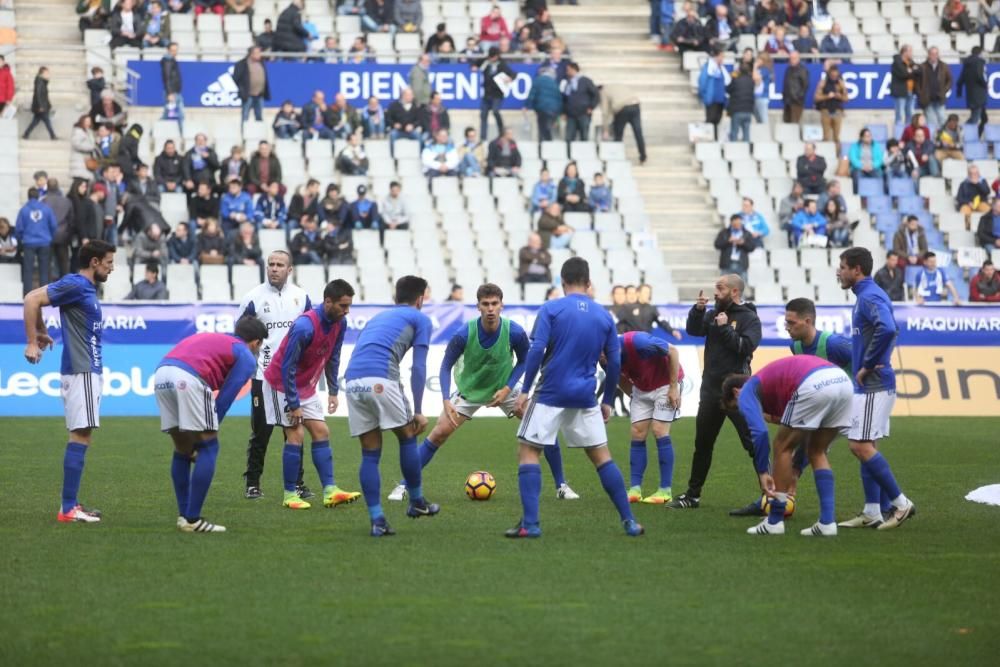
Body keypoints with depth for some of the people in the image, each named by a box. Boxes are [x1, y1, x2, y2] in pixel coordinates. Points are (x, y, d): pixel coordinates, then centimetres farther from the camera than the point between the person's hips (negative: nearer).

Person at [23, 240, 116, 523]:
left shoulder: (87, 288, 16)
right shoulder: (75, 285, -11)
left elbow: (37, 299, 28)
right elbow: (32, 299, -17)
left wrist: (42, 331, 25)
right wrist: (32, 342, -16)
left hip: (89, 371, 10)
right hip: (80, 371, -10)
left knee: (82, 436, 10)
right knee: (81, 435, -11)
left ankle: (71, 504, 12)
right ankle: (68, 508, -12)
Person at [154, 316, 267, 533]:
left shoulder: (211, 339, 37)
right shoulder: (246, 357, 17)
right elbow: (224, 399, 7)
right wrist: (207, 432, 14)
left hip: (161, 373, 7)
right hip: (188, 378, -7)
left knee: (182, 448, 21)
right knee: (209, 447, 6)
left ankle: (183, 515, 22)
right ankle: (192, 520, 1)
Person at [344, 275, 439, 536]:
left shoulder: (378, 317, 33)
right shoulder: (420, 319, 15)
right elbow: (418, 367, 6)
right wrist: (418, 411, 6)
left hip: (352, 381, 5)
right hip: (381, 380, -5)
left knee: (370, 454, 10)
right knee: (407, 437, 16)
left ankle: (377, 521, 7)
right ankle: (417, 503, 26)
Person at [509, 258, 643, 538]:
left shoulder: (551, 309, -3)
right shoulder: (604, 316, 8)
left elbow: (536, 350, -12)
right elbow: (614, 362, 10)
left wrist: (524, 391, -7)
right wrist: (608, 402, 19)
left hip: (550, 394, -3)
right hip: (585, 397, 4)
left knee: (528, 451, 3)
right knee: (602, 456, 12)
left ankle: (530, 523, -8)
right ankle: (629, 522, 10)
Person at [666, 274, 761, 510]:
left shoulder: (749, 318, -5)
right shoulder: (713, 313, 11)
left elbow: (746, 347, -18)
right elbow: (693, 330, 0)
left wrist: (725, 328, -17)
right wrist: (698, 310, -14)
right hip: (710, 389, 6)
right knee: (702, 444, 13)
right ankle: (693, 495, 22)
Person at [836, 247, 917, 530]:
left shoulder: (869, 297, -15)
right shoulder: (868, 295, 17)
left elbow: (887, 329, -32)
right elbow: (891, 329, 28)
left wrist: (867, 366, -22)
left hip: (873, 386, -10)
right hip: (870, 386, 10)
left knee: (861, 446, -11)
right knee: (867, 446, 11)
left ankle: (901, 503, -6)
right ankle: (872, 512, 13)